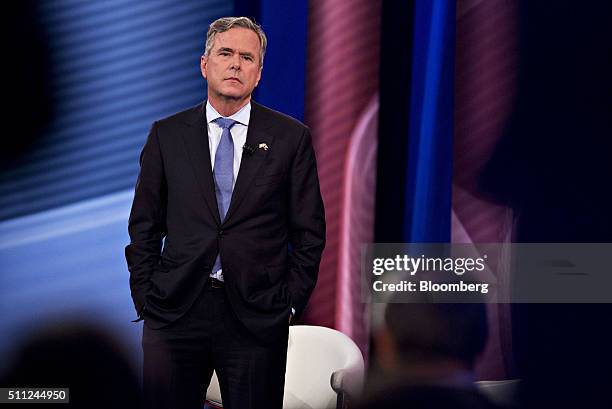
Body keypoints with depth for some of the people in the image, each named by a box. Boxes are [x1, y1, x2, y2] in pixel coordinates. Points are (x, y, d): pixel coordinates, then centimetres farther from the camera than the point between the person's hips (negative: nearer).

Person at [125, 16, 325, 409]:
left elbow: (310, 232, 5)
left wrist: (291, 303, -1)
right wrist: (146, 298, 2)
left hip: (257, 317, -1)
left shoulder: (291, 137, 5)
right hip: (175, 313, 1)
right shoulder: (167, 135, 8)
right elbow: (144, 226, 10)